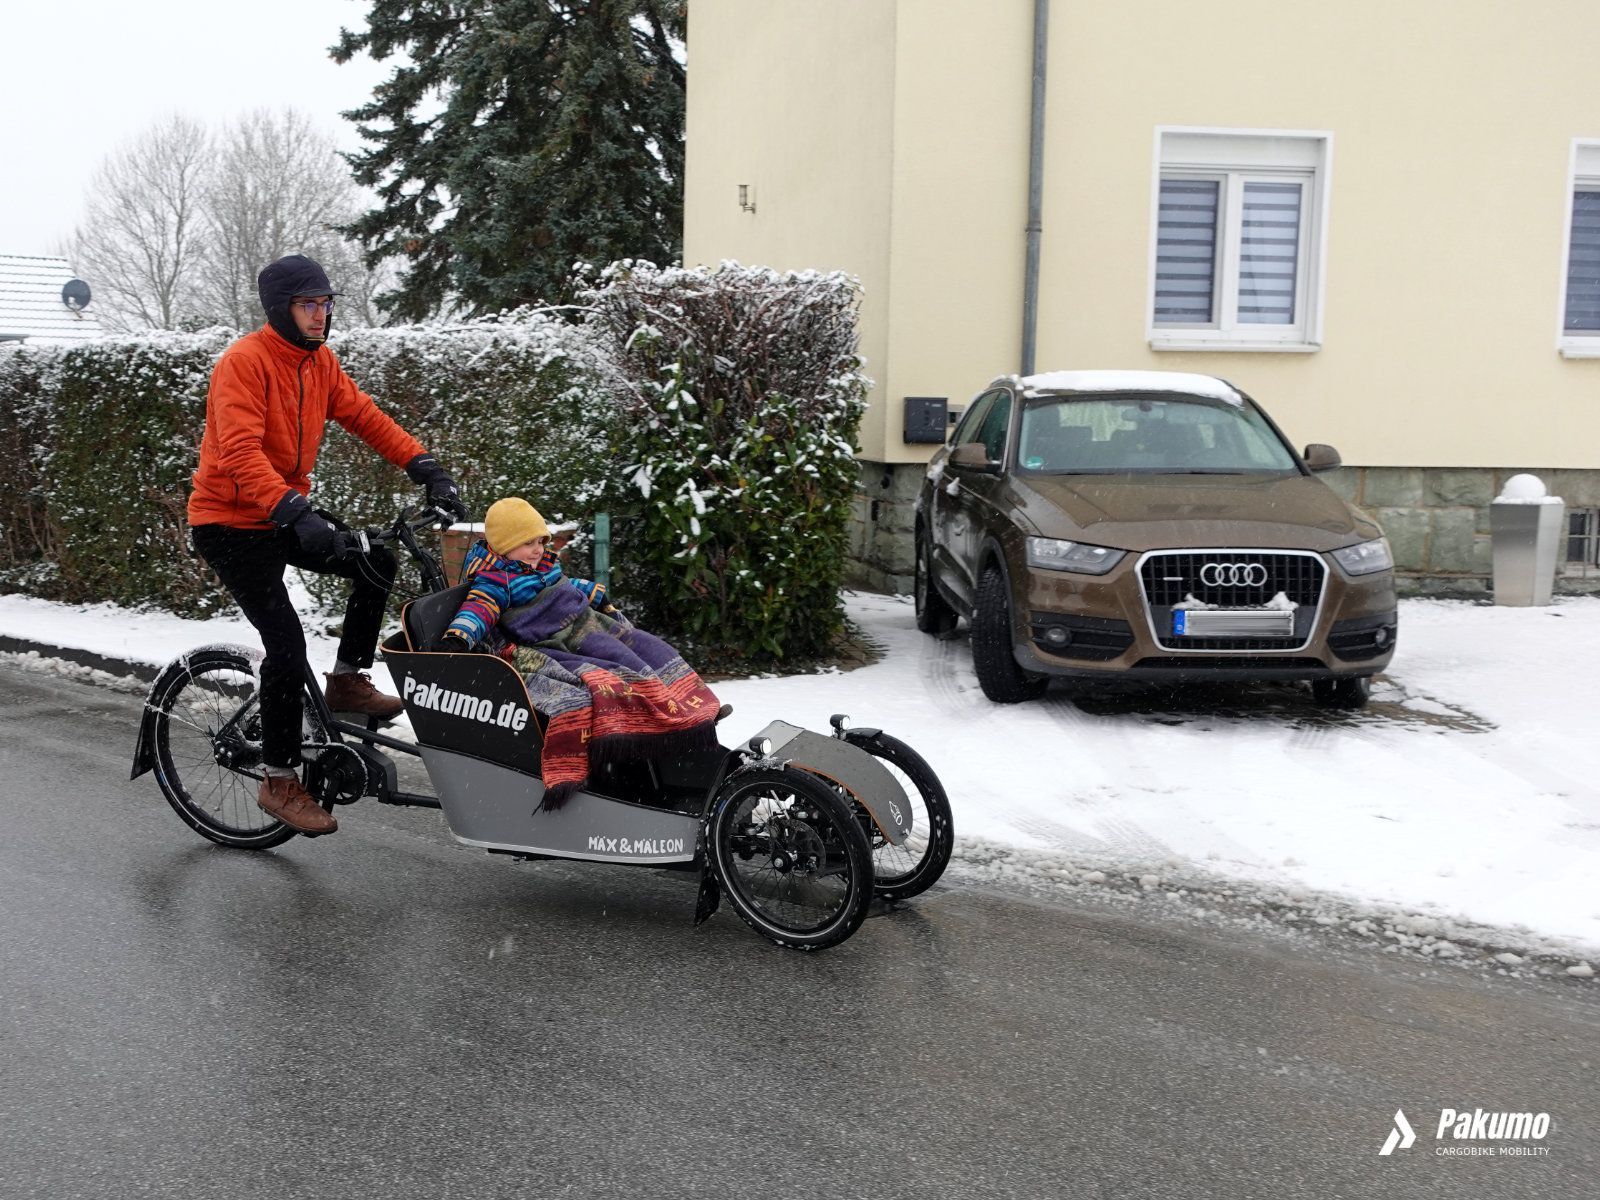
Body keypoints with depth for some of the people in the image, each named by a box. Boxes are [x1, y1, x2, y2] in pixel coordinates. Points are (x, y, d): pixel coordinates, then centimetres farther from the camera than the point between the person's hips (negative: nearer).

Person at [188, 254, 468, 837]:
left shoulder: (319, 361, 3)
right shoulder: (245, 361, -21)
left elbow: (366, 416, 0)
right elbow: (240, 454, -33)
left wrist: (427, 469, -13)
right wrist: (296, 514, -45)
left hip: (284, 517, 8)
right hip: (229, 524, -7)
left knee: (377, 563, -8)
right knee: (287, 644, -15)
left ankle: (347, 680, 8)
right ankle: (279, 782, -1)